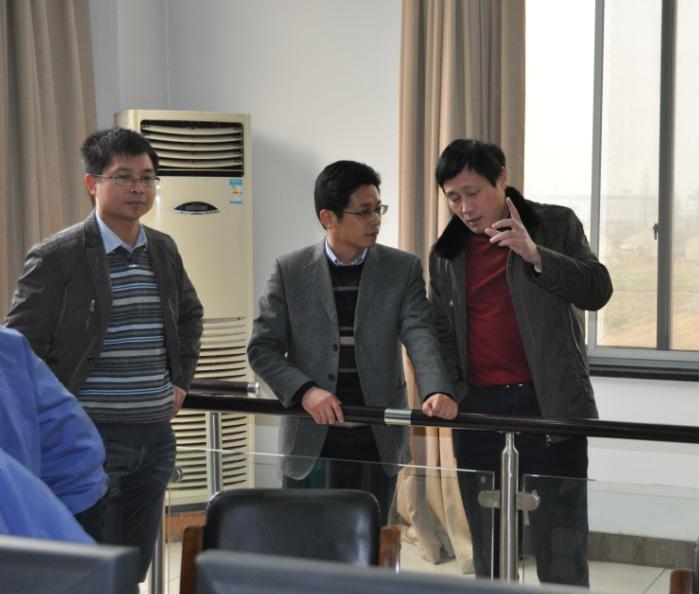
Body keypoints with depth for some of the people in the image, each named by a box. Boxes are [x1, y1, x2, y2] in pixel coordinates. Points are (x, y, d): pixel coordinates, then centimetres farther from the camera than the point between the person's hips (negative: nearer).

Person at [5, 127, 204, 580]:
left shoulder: (164, 250, 10)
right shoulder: (56, 257, -9)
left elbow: (190, 315, 28)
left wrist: (181, 380, 18)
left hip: (155, 436, 6)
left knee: (134, 568, 11)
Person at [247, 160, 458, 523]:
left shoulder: (403, 269, 3)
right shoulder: (290, 271, 1)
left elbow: (420, 335, -9)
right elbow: (262, 348, 1)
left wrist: (436, 391, -28)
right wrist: (305, 391, -16)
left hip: (378, 442, 1)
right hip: (311, 442, -1)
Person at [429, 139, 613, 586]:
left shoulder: (557, 225, 4)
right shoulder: (446, 253, 12)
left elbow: (597, 291, -6)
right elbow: (441, 334, 14)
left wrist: (535, 254, -18)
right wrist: (448, 393, 0)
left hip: (549, 405, -3)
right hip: (478, 411, 3)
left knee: (562, 556, -2)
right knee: (489, 554, 8)